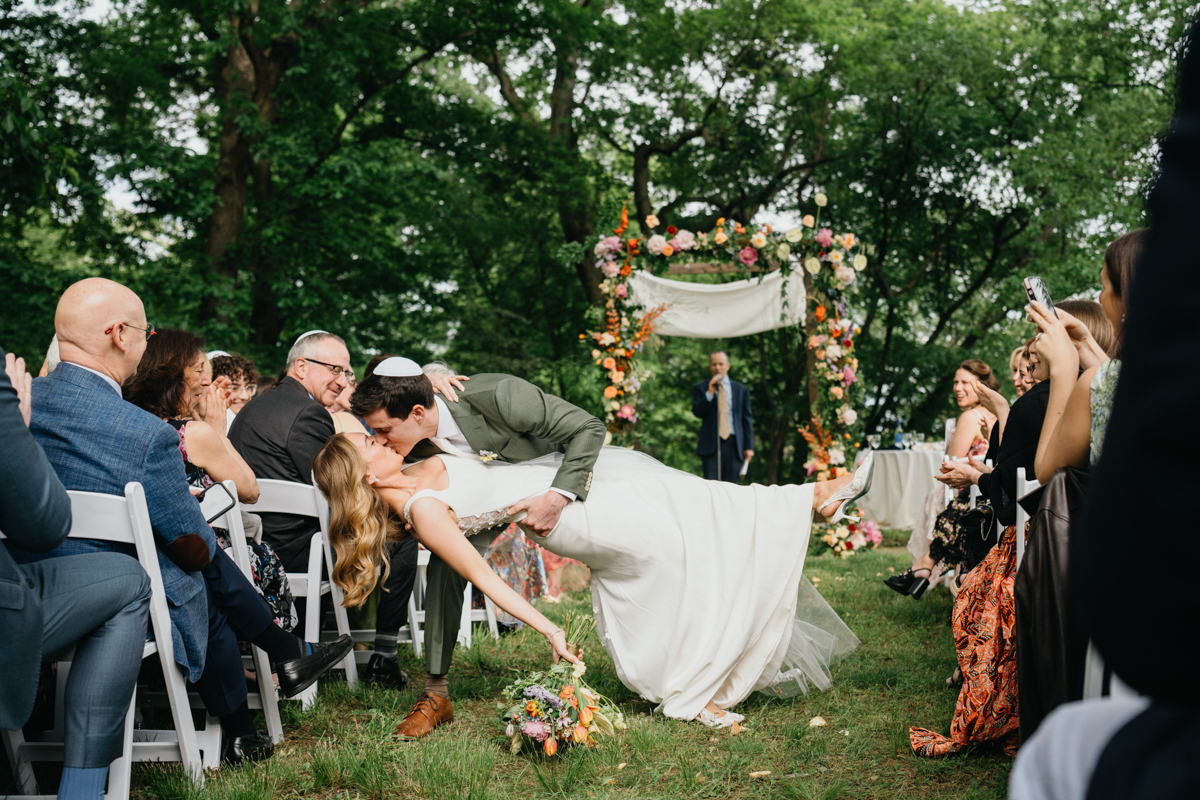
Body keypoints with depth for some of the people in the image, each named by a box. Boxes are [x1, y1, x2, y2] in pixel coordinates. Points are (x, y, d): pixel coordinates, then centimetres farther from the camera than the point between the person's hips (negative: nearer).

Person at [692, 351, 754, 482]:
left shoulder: (741, 390, 13)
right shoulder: (700, 388, 10)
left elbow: (747, 419, 12)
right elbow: (697, 412, -3)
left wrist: (749, 446, 5)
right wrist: (709, 393, -13)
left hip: (733, 443, 2)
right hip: (710, 443, -2)